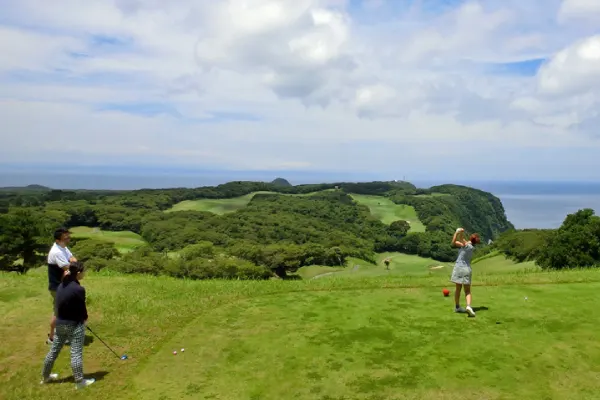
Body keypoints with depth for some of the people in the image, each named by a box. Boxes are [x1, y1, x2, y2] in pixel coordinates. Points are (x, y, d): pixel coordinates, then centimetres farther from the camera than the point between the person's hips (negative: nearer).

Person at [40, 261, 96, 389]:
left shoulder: (61, 285, 1)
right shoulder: (78, 289, -22)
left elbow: (61, 304, 8)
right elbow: (82, 308, -14)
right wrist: (84, 318, 9)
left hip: (60, 323, 8)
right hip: (75, 325, -7)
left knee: (54, 350, 20)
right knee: (76, 353, 3)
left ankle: (45, 376, 37)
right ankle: (79, 381, 13)